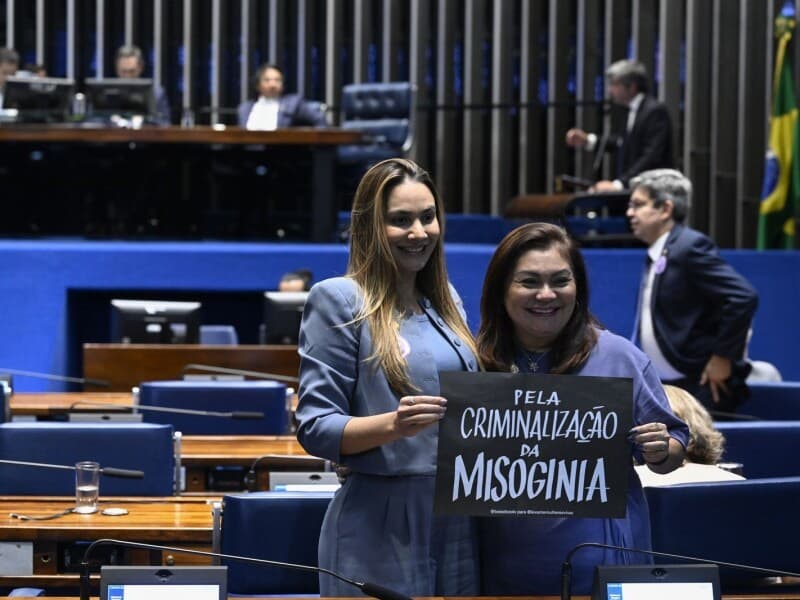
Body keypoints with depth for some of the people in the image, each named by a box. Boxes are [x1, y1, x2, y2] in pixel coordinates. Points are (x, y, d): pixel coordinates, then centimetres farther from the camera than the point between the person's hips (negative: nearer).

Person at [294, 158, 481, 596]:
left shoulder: (446, 301, 13)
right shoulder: (338, 299, -7)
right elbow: (316, 428, -11)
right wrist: (393, 425, -27)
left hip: (458, 517, 6)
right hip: (381, 527, -6)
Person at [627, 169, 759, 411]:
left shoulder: (691, 246, -13)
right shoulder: (656, 255, 14)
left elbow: (744, 297, -22)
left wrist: (723, 357, -17)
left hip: (701, 387, -9)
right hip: (664, 387, 9)